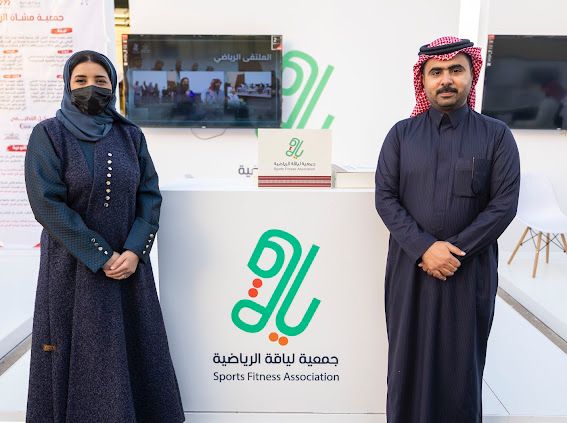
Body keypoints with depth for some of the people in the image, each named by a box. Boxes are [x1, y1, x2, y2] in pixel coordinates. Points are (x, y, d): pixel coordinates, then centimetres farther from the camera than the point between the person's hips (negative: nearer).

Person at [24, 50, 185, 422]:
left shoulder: (131, 136, 5)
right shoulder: (49, 134, -5)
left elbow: (150, 196, 1)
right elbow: (47, 203, -13)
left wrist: (134, 251, -14)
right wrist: (101, 257, -17)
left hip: (129, 262, 3)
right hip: (74, 266, -3)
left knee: (134, 350, 10)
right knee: (78, 356, 5)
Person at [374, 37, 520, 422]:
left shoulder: (497, 135, 1)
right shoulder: (402, 134, 3)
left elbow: (505, 204, -6)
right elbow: (385, 198, -4)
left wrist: (454, 250, -14)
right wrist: (424, 248, -15)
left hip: (471, 269, 0)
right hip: (410, 266, 1)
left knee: (462, 360, 10)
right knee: (409, 357, 10)